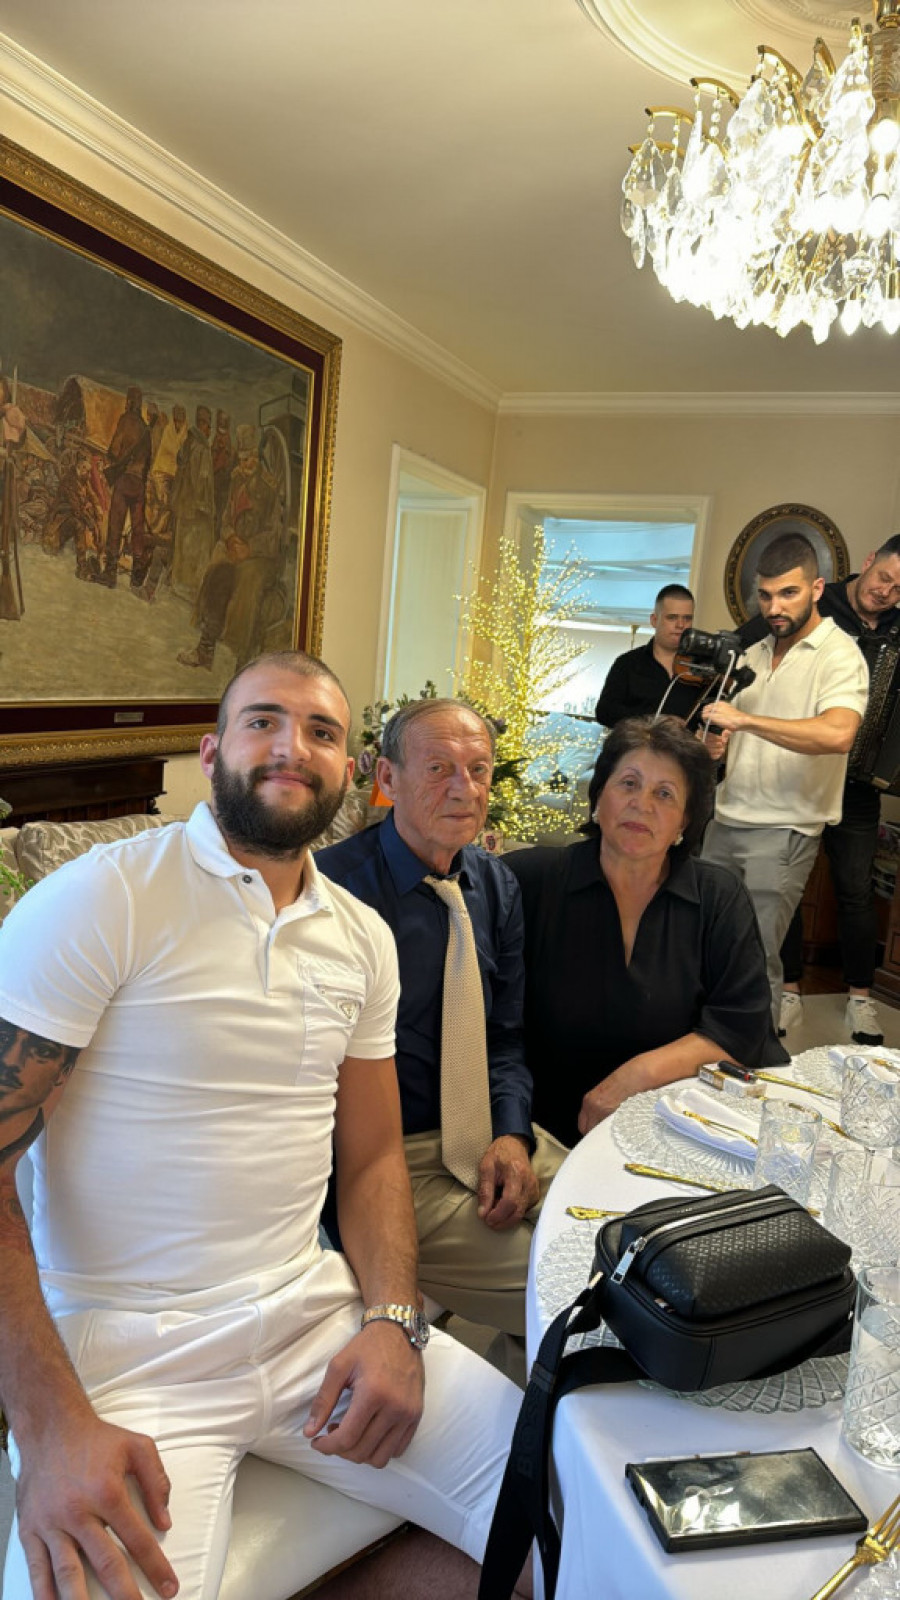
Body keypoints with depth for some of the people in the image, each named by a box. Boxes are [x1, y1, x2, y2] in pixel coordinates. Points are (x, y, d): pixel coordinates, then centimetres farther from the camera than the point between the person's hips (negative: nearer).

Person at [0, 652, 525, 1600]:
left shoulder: (364, 940, 7)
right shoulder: (101, 900, -12)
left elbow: (372, 1158, 11)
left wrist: (393, 1321, -5)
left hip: (316, 1311, 5)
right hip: (126, 1352, -4)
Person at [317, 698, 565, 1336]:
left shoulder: (498, 885, 6)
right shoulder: (336, 887, -15)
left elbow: (506, 1037, 9)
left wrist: (512, 1133, -8)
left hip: (494, 1135, 6)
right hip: (391, 1155, -6)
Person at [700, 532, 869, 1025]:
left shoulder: (839, 655, -9)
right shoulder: (753, 654, 14)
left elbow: (837, 734, -28)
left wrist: (744, 719, -25)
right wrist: (713, 747, 2)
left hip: (783, 832, -6)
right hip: (725, 822, 7)